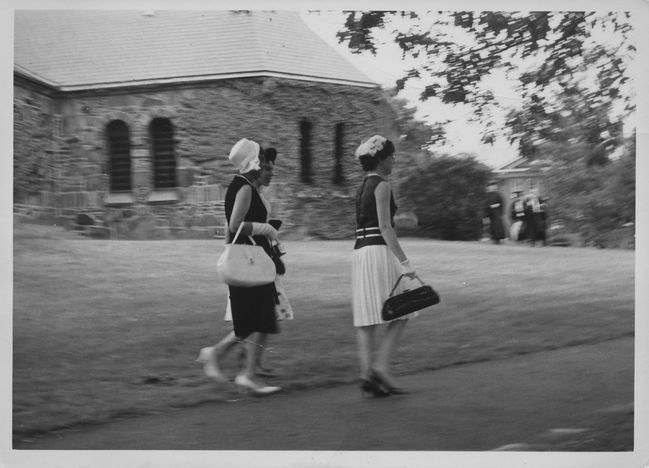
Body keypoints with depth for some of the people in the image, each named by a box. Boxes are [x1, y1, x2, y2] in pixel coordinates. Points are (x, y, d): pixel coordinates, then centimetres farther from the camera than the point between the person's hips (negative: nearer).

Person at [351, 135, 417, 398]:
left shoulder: (363, 186, 18)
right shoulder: (382, 186, -8)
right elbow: (385, 228, -16)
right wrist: (404, 262, -19)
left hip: (359, 251, 9)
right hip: (378, 250, -9)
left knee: (367, 318, 4)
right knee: (400, 315, -4)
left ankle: (366, 374, 0)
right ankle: (381, 367, -14)